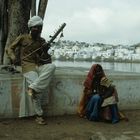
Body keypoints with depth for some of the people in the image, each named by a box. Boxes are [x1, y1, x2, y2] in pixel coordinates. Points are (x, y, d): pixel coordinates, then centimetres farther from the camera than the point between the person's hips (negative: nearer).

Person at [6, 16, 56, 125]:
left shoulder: (42, 41, 14)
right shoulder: (22, 38, 7)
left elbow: (48, 61, 14)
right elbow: (10, 49, 13)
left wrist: (46, 52, -7)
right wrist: (13, 57, -8)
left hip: (40, 66, 3)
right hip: (28, 66, -3)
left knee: (52, 66, -33)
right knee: (38, 91, -26)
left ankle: (33, 88, -33)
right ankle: (39, 116, -10)